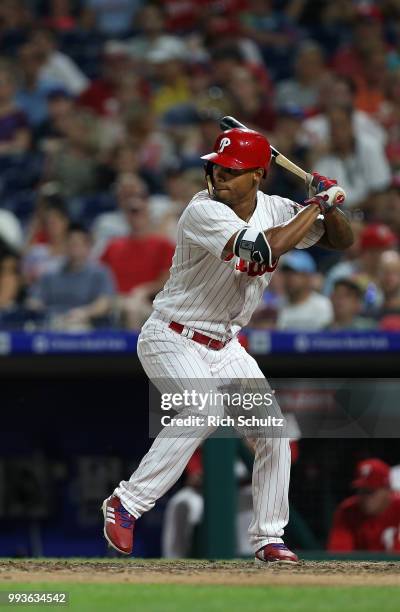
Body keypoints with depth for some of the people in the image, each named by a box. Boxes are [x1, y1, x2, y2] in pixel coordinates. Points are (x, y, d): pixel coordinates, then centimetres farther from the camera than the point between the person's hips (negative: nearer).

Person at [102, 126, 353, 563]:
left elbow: (341, 240, 7)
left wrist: (330, 207, -14)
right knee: (205, 411, -30)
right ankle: (127, 503, -24)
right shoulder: (203, 211, -23)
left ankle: (268, 539, 11)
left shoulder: (275, 209, -2)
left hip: (224, 346, 7)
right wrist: (315, 206, -25)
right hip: (172, 341, -7)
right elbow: (264, 247, -36)